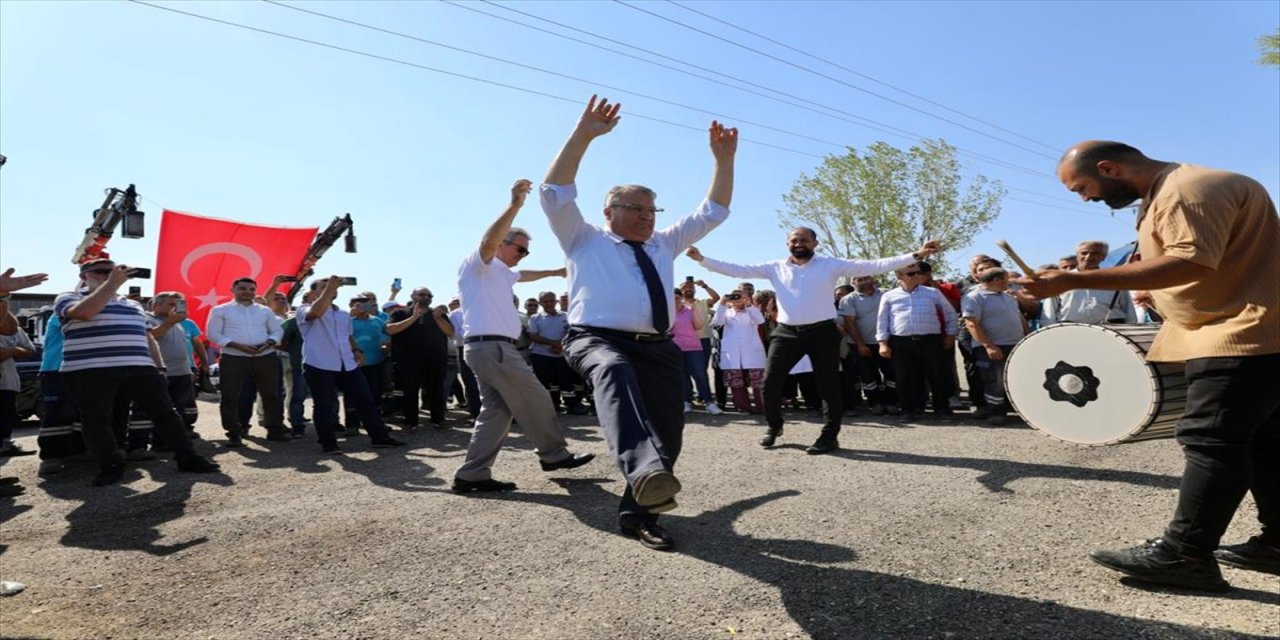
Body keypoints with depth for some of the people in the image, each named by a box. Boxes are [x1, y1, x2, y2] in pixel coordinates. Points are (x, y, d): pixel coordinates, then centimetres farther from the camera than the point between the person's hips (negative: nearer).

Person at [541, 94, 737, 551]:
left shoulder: (664, 244, 28)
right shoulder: (585, 241, 15)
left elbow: (712, 212, 28)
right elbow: (556, 194, 1)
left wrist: (723, 158, 18)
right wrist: (583, 135, -6)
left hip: (656, 347, 6)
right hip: (597, 339, -5)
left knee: (668, 435, 0)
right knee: (614, 371, -40)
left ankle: (637, 513, 21)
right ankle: (645, 470, -61)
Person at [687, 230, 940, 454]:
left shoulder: (831, 265, 0)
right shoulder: (775, 268, 5)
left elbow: (874, 266, -4)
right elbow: (737, 269, 3)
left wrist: (916, 255, -12)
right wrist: (702, 259, -3)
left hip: (822, 332, -2)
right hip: (786, 333, 2)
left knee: (828, 386, 2)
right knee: (770, 383, 3)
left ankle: (829, 435, 19)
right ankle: (774, 426, 27)